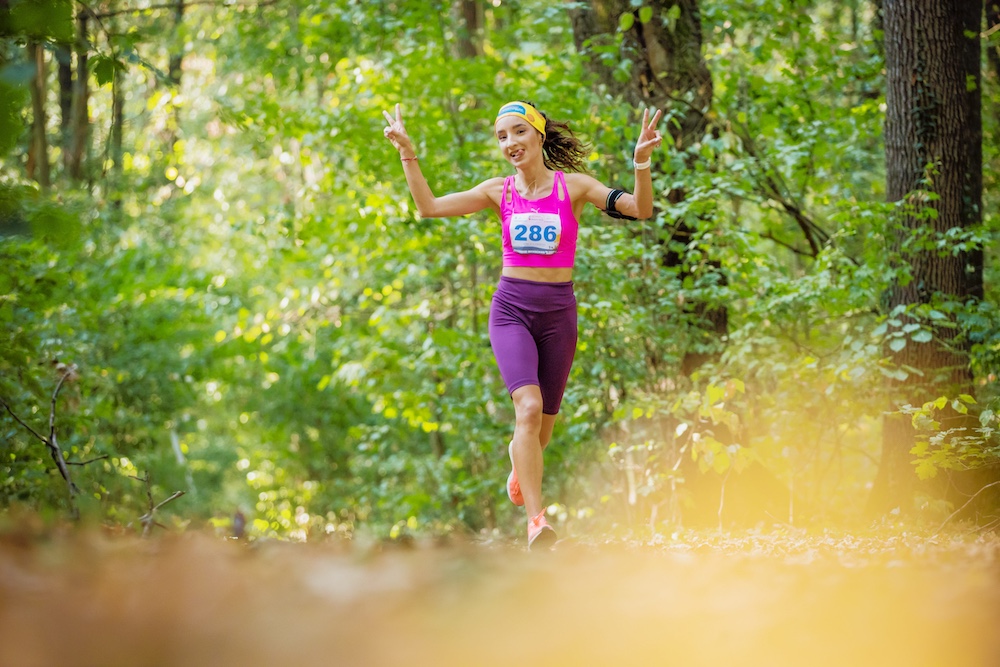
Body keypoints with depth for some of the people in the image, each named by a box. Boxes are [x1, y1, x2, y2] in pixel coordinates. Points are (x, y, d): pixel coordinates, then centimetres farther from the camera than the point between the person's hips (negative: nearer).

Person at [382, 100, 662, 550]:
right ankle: (536, 520, -27)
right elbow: (429, 207, -1)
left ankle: (519, 459, 50)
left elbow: (640, 210, -11)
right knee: (529, 407, -23)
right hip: (511, 308, -1)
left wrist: (642, 162, -26)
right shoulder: (499, 191, 3)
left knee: (542, 425, 12)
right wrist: (408, 155, -9)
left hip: (558, 311, 1)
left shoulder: (573, 186, -2)